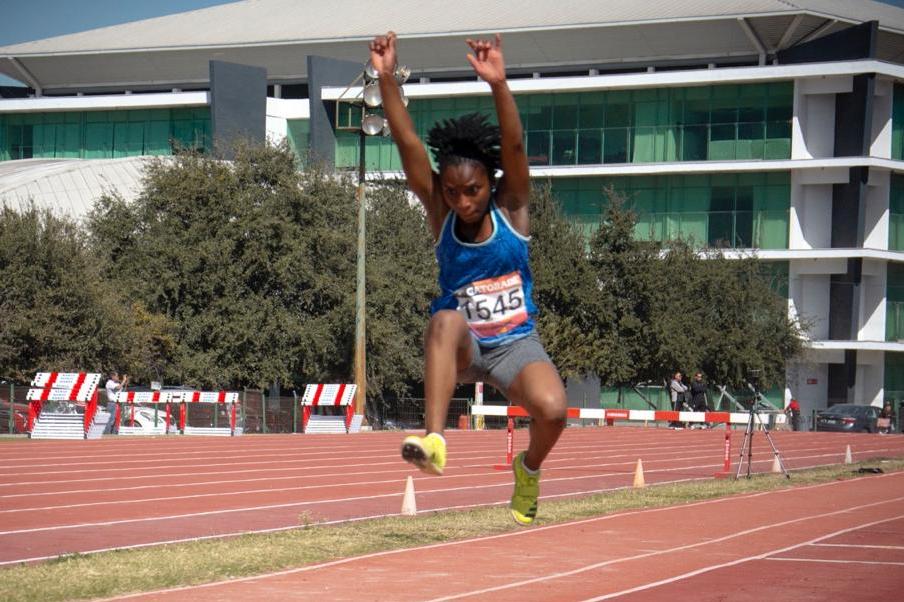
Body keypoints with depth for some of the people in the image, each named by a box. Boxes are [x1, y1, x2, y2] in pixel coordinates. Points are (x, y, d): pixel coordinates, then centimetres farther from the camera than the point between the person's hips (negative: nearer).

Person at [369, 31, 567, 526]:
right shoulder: (440, 215, -6)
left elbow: (514, 146, -25)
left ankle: (529, 469, 7)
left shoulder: (510, 209, -8)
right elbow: (408, 145, -18)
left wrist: (498, 84, -42)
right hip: (461, 346, 0)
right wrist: (387, 79, -31)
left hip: (515, 344, 0)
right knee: (446, 320, -36)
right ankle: (434, 439, -45)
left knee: (552, 409, -29)